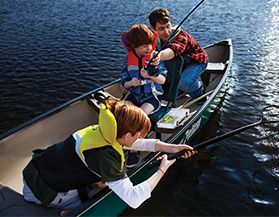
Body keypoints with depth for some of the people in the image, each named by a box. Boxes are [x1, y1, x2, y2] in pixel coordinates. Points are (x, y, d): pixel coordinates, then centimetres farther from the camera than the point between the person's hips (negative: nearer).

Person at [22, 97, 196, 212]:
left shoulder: (104, 132, -8)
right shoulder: (105, 155, -32)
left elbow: (139, 143, 4)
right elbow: (133, 199, -34)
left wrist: (171, 148, -1)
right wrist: (161, 171, -22)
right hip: (41, 189, -8)